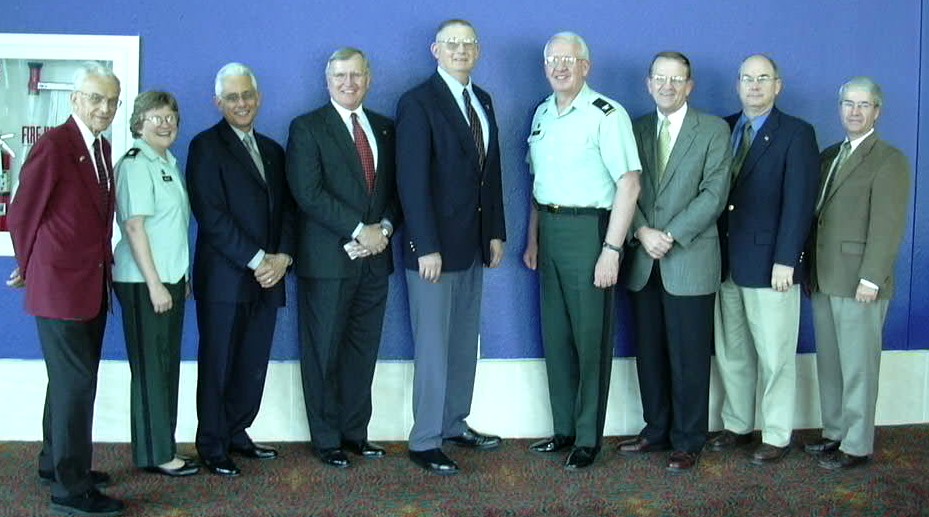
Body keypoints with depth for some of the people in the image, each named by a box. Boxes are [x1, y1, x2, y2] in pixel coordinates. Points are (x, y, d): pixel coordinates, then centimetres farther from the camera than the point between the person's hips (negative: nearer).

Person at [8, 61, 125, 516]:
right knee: (76, 382, -6)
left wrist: (102, 261, 13)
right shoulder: (53, 145, -14)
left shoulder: (102, 148, 10)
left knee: (70, 379, 18)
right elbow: (22, 214, -8)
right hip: (60, 285, -8)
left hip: (93, 285, 8)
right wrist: (30, 268, 3)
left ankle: (55, 462, 33)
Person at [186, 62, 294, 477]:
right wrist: (257, 261, -14)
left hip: (268, 276, 6)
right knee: (218, 364, 2)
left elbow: (286, 209, 14)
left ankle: (237, 434, 22)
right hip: (225, 278, -6)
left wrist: (282, 256, -3)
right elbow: (212, 215, -12)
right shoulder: (206, 146, -3)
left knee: (254, 363, 8)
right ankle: (212, 446, 12)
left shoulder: (272, 150, 17)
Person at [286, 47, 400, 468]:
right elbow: (308, 193, -12)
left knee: (364, 350, 10)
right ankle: (326, 439, 13)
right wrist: (359, 230, -16)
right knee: (324, 353, 3)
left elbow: (396, 188, 13)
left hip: (374, 258, 5)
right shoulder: (307, 128, -2)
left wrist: (385, 228, -6)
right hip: (327, 259, -5)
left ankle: (355, 432, 21)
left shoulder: (385, 129, 15)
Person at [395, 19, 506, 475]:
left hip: (475, 245, 7)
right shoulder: (418, 103, -10)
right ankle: (424, 442, 9)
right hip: (435, 247, -7)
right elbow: (412, 180, -15)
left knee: (465, 345, 14)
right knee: (434, 349, -1)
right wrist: (426, 247, -20)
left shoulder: (483, 101, 13)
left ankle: (454, 424, 27)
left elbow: (491, 170, 15)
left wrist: (496, 232, 9)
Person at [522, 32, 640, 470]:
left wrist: (612, 249, -19)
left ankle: (588, 438, 14)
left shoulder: (607, 114, -11)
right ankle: (564, 429, 25)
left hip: (588, 229, -7)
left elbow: (629, 184, -15)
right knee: (555, 335, 13)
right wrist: (533, 238, 16)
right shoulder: (542, 114, 12)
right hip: (549, 229, 7)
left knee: (590, 338, 2)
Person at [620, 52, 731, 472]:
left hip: (690, 262, -4)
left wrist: (671, 236, -15)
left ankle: (688, 441, 12)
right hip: (643, 263, 4)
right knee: (649, 353, 10)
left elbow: (714, 194, -8)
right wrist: (642, 232, -11)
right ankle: (656, 430, 23)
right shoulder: (636, 130, 12)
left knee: (689, 357, 1)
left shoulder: (714, 130, 1)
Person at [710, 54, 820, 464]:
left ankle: (777, 437, 14)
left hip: (769, 264, -5)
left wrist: (785, 261, -16)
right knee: (730, 353, 13)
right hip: (726, 261, 5)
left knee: (775, 356, 3)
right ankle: (736, 426, 26)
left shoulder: (796, 134, -3)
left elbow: (798, 201, -10)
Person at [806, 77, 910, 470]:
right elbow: (816, 214, 13)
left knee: (858, 367, 1)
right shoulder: (829, 156, 16)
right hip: (823, 280, 7)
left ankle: (857, 446, 11)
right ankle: (834, 433, 25)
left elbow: (887, 225, -13)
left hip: (858, 284, -7)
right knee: (829, 364, 14)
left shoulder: (889, 160, -6)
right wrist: (810, 269, 7)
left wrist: (871, 278, -19)